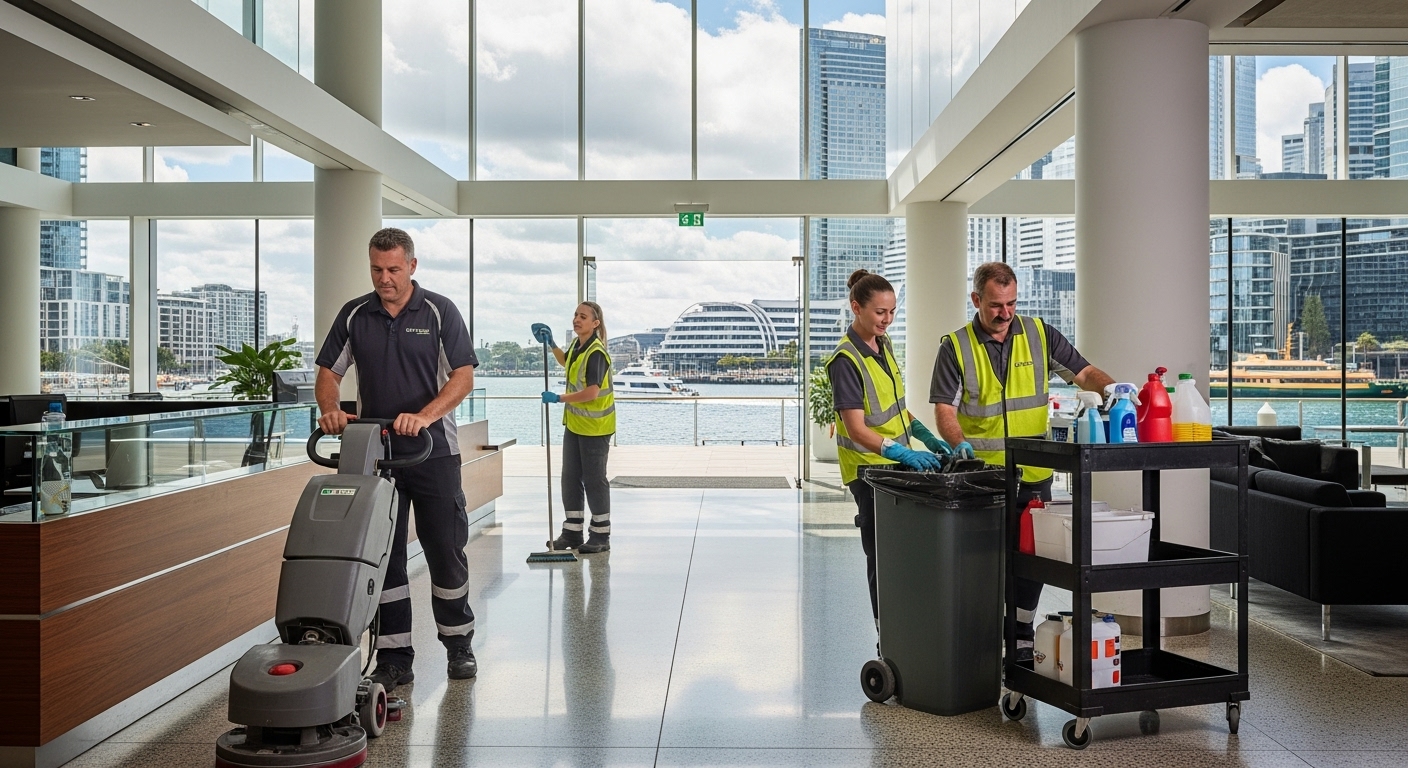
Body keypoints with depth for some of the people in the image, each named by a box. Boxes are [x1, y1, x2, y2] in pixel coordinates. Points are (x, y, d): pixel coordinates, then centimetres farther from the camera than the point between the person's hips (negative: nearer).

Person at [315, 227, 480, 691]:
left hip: (433, 453, -2)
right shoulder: (354, 315, 6)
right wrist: (330, 409, -13)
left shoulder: (439, 312, -2)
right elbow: (329, 372, 9)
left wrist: (424, 416, -23)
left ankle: (459, 644, 22)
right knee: (383, 558, 5)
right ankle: (394, 660, 14)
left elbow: (464, 376, -8)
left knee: (446, 552, 4)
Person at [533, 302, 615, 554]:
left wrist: (559, 398, -22)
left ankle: (601, 535, 12)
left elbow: (592, 392, -30)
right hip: (574, 423, 9)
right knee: (570, 477, 12)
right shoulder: (576, 345, 5)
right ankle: (572, 532, 21)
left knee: (594, 480, 0)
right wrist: (551, 344, 16)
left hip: (594, 427, -9)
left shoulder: (596, 354, -22)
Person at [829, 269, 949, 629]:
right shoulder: (846, 360, -21)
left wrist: (925, 436, 10)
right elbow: (857, 430, -27)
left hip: (897, 464, 8)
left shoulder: (884, 344, 7)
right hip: (870, 469, -8)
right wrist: (903, 453, -38)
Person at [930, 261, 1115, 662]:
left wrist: (1110, 386, -15)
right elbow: (945, 409, -6)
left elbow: (1083, 372, 6)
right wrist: (961, 444, -24)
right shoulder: (956, 347, -2)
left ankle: (1022, 637, 26)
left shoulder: (1039, 334, 6)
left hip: (1034, 474, 3)